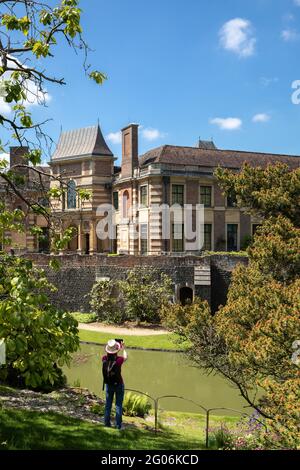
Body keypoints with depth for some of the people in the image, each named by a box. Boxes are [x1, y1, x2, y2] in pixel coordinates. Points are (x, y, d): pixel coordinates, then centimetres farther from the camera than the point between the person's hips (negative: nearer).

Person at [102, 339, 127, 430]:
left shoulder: (104, 359, -12)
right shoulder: (118, 360, -20)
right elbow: (125, 357, 4)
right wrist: (123, 349, 20)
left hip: (108, 385, 3)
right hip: (118, 385, -3)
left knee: (108, 404, 15)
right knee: (119, 405, 6)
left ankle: (107, 423, 19)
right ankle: (118, 425, 8)